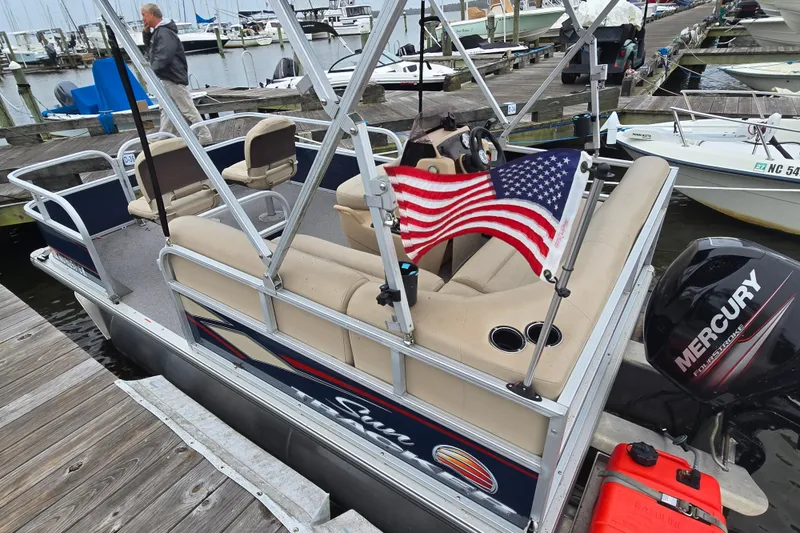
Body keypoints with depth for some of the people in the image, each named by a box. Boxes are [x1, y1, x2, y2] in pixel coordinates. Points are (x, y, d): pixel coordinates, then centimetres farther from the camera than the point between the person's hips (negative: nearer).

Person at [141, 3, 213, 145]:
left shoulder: (164, 32, -16)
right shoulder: (157, 31, 15)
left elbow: (164, 57, -25)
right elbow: (149, 48, 26)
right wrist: (146, 33, 9)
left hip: (173, 78, -11)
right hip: (166, 78, 11)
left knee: (188, 110, -8)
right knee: (166, 110, 13)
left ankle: (205, 138, -3)